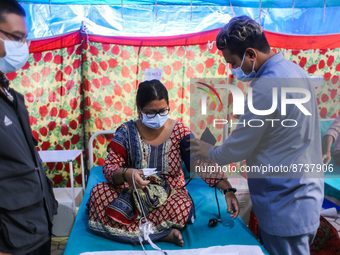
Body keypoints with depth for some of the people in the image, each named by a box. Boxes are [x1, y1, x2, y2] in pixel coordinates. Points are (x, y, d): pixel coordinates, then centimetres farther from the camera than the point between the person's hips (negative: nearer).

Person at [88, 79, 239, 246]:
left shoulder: (178, 130, -4)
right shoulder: (127, 132, -3)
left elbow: (202, 164, -10)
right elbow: (109, 167, -7)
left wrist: (227, 189, -23)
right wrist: (126, 174, -31)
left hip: (170, 195, -2)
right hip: (134, 194, 2)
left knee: (183, 208, -35)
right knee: (98, 192, -25)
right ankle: (165, 234, -25)